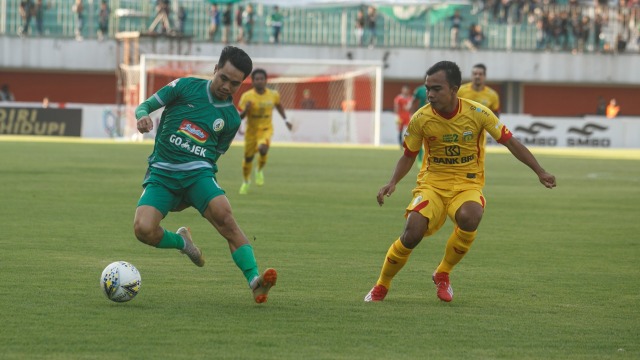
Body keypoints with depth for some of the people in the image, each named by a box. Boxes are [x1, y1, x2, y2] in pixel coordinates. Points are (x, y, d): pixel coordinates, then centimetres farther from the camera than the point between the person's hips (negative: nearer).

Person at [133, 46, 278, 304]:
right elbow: (145, 105, 9)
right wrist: (143, 116, -17)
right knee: (144, 229, -26)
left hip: (197, 174, 1)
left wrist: (188, 197, 11)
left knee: (223, 214, -31)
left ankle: (254, 281, -35)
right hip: (161, 173, -1)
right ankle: (180, 241, 9)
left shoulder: (231, 118, 10)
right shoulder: (185, 87, 4)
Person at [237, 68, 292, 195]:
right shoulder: (247, 96, -16)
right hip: (251, 130, 0)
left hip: (266, 129, 0)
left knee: (263, 148, -30)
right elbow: (240, 116, -14)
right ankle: (246, 182, 38)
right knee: (248, 157, 10)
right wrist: (246, 110, -33)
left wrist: (285, 119, 14)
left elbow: (278, 105, 16)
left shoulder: (273, 95, -7)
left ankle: (260, 170, 1)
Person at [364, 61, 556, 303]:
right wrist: (393, 183, -10)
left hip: (468, 183, -1)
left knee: (468, 217, -36)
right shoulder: (421, 119, -8)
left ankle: (442, 274, -9)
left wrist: (540, 172, -4)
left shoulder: (478, 114, -11)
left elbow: (510, 142, -2)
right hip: (432, 183, 1)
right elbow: (408, 156, 7)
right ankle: (381, 287, 1)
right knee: (413, 232, -25)